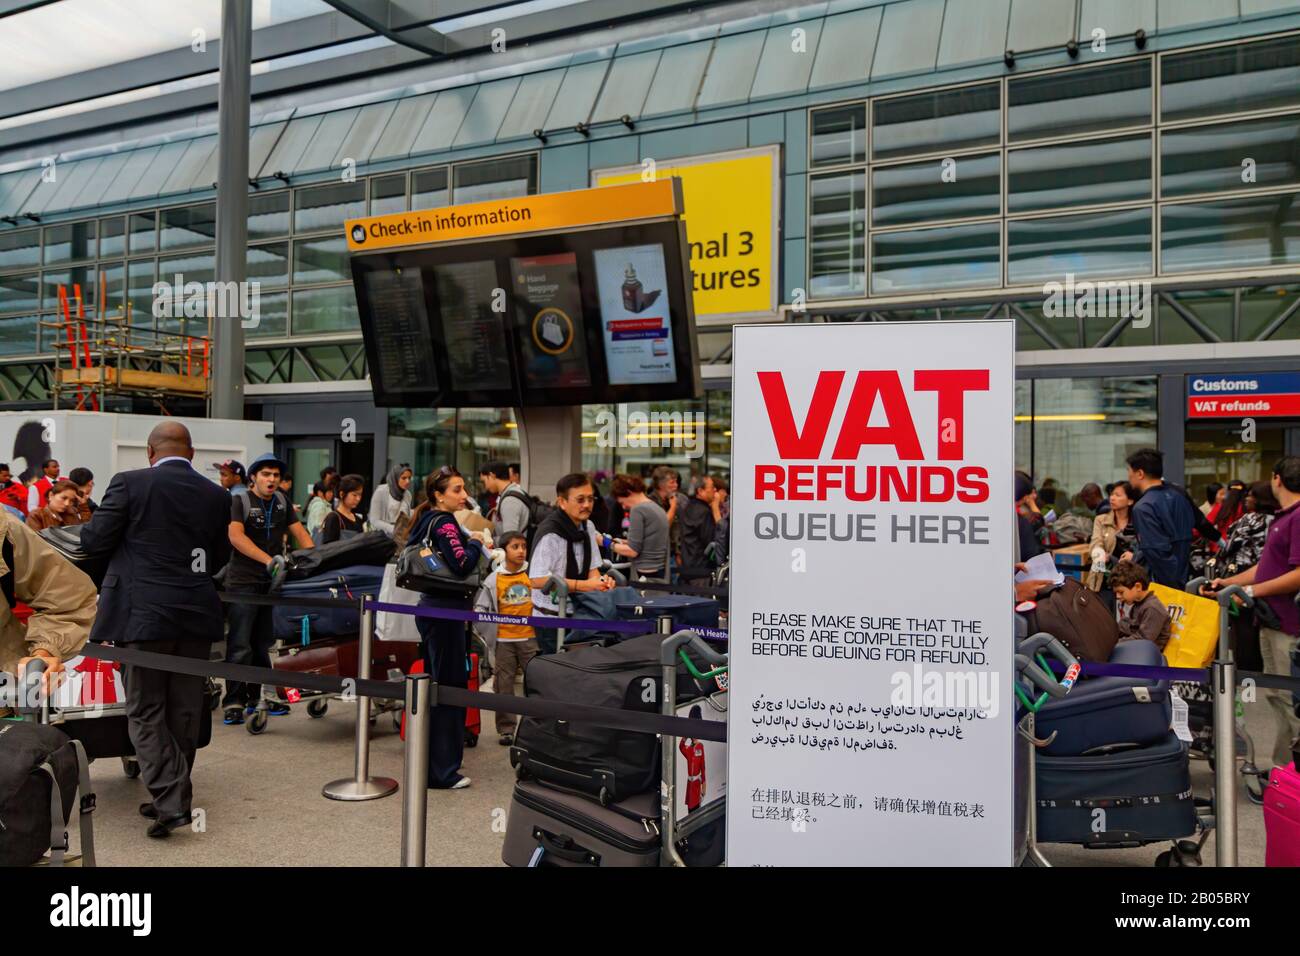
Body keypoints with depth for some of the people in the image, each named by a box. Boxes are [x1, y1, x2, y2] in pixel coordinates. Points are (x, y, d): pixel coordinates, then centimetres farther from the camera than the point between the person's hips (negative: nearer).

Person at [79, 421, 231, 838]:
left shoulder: (130, 483, -6)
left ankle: (170, 800, -4)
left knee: (145, 712, 5)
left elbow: (94, 540, -5)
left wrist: (133, 539, 16)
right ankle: (175, 796, 23)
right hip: (197, 615, 4)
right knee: (184, 710, 13)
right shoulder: (217, 495, 5)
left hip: (144, 614, -4)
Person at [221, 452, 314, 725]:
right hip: (244, 582, -5)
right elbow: (236, 536, -20)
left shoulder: (282, 501, 12)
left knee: (263, 644, 11)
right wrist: (269, 560, -32)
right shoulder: (240, 501, -5)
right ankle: (233, 702, 1)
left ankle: (255, 698, 20)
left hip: (272, 582, 5)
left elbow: (299, 532, 11)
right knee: (240, 645, -6)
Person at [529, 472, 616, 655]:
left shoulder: (587, 527, 8)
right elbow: (537, 580, -23)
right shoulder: (551, 533, -18)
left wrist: (600, 580, -11)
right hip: (551, 616, -7)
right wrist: (584, 585, -24)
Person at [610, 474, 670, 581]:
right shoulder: (658, 508, 13)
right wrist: (626, 543, 18)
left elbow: (632, 551, -15)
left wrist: (609, 544, -1)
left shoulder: (638, 509, -13)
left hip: (645, 576, -9)